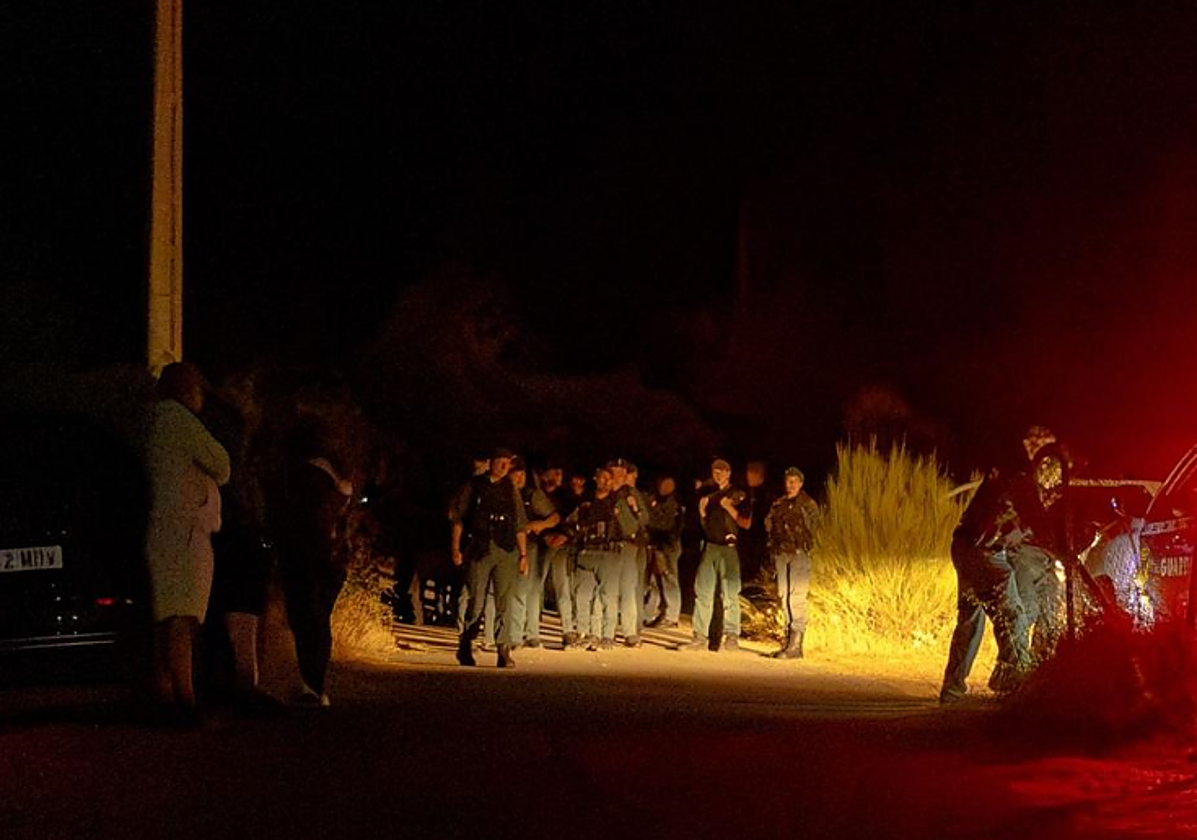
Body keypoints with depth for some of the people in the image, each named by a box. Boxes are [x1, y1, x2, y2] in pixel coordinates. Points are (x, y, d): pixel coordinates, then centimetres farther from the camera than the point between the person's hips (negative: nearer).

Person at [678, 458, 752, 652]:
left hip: (729, 548, -5)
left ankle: (732, 638, -4)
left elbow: (746, 523, -4)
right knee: (702, 592, 1)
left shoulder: (738, 495, 3)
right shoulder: (709, 495, 18)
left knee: (730, 594, -7)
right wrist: (701, 510, 4)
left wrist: (730, 508, -13)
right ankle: (700, 638, 2)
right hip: (709, 547, 5)